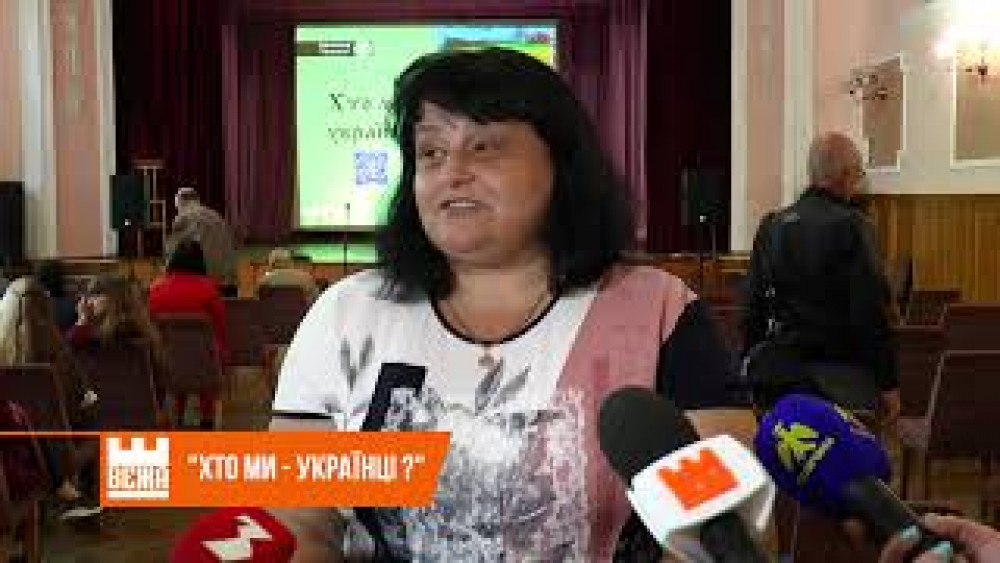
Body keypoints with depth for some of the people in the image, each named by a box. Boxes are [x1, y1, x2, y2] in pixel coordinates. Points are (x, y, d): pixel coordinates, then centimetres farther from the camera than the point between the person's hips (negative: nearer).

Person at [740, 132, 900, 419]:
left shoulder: (772, 225, 5)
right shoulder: (849, 226, -12)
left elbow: (751, 306, 8)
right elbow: (871, 312, -14)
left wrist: (754, 367, 17)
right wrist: (889, 384, -6)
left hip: (776, 375, 6)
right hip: (839, 381, -6)